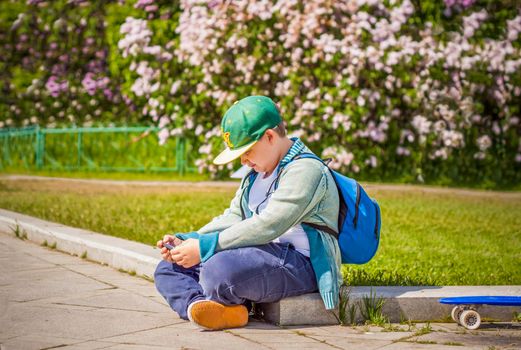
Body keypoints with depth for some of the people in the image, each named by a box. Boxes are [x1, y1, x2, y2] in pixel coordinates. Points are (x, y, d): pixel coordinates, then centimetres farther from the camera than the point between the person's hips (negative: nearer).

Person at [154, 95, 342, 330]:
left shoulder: (306, 170, -14)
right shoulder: (257, 173, 21)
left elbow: (267, 225, -23)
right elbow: (232, 217, 18)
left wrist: (205, 247, -24)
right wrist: (186, 242, 1)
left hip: (298, 262, -10)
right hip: (261, 255, 10)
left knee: (219, 269, -37)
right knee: (168, 269, 1)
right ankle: (199, 305, -29)